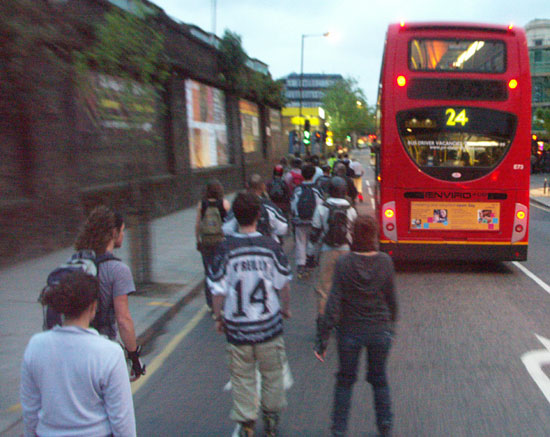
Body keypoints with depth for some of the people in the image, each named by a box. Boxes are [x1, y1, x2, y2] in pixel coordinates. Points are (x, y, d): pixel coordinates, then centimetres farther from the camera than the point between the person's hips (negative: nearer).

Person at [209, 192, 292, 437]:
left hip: (237, 325, -1)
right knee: (272, 372, 19)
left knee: (242, 376, 13)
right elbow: (284, 283, 0)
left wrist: (218, 317, 8)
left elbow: (218, 289, -7)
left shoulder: (226, 249, -12)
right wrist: (285, 307, 17)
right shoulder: (271, 246, -9)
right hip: (269, 323, 1)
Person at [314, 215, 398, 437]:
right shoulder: (385, 261, -11)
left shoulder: (344, 263, -16)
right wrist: (391, 324, 18)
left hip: (351, 331, -1)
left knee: (345, 380, 18)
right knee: (379, 379, 21)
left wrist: (322, 339, -12)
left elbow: (333, 304, -17)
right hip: (380, 331, 1)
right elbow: (391, 298, 0)